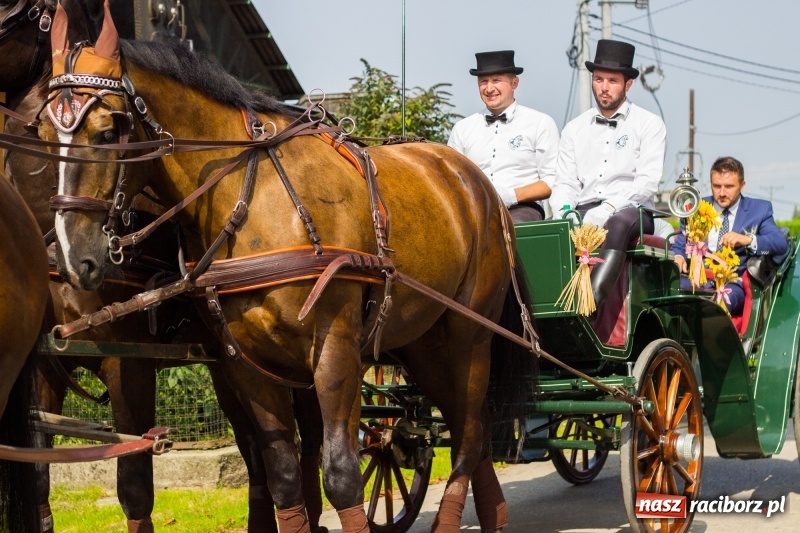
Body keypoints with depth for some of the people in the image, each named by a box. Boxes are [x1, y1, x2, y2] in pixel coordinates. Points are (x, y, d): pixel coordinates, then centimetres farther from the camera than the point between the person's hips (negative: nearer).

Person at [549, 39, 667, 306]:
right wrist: (564, 211, -10)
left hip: (631, 212, -4)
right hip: (584, 213, 4)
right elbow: (565, 183, 14)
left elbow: (647, 183, -4)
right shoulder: (575, 129, 20)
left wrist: (608, 209, -19)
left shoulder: (649, 125, 8)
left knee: (619, 222, -39)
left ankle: (592, 300, -55)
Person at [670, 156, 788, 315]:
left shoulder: (759, 209, 16)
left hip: (732, 283, -2)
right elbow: (680, 245, 23)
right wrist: (677, 257, -3)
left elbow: (782, 243, 2)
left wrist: (748, 240, -17)